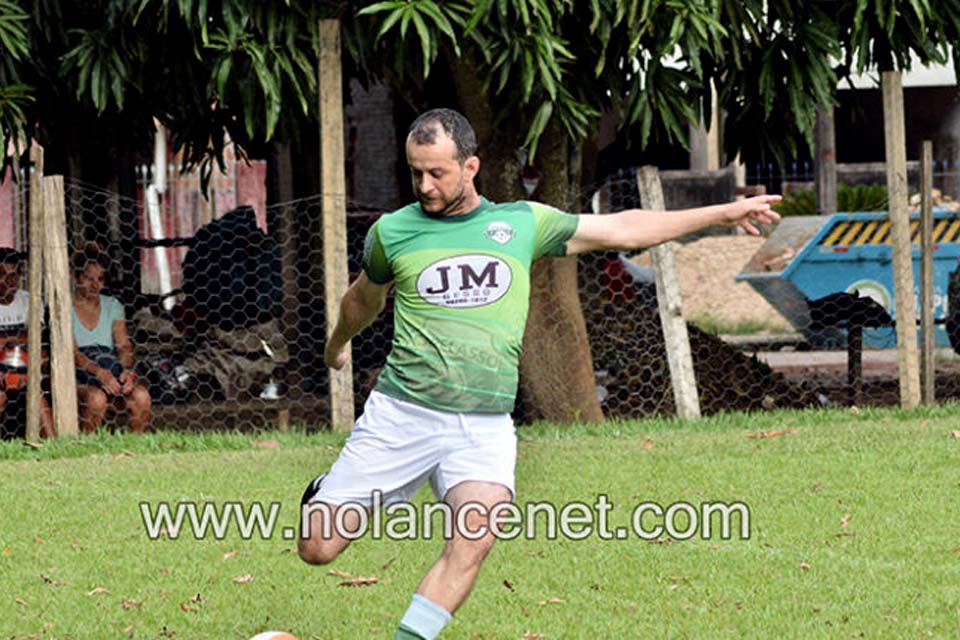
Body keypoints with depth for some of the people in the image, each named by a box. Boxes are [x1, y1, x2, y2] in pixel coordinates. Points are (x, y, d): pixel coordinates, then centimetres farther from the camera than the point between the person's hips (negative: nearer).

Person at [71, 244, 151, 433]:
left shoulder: (112, 306, 17)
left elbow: (124, 345, 5)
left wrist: (127, 370, -18)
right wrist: (99, 372, -28)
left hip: (109, 370, 4)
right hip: (76, 374, -4)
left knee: (141, 396, -25)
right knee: (96, 397, -36)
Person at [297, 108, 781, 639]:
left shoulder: (522, 223, 8)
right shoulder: (393, 231, 5)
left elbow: (621, 229, 15)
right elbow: (365, 296, 27)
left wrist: (722, 213, 15)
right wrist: (338, 343, 45)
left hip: (485, 425, 0)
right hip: (401, 413, 0)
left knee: (476, 536, -28)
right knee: (318, 548, -4)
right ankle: (326, 496, 32)